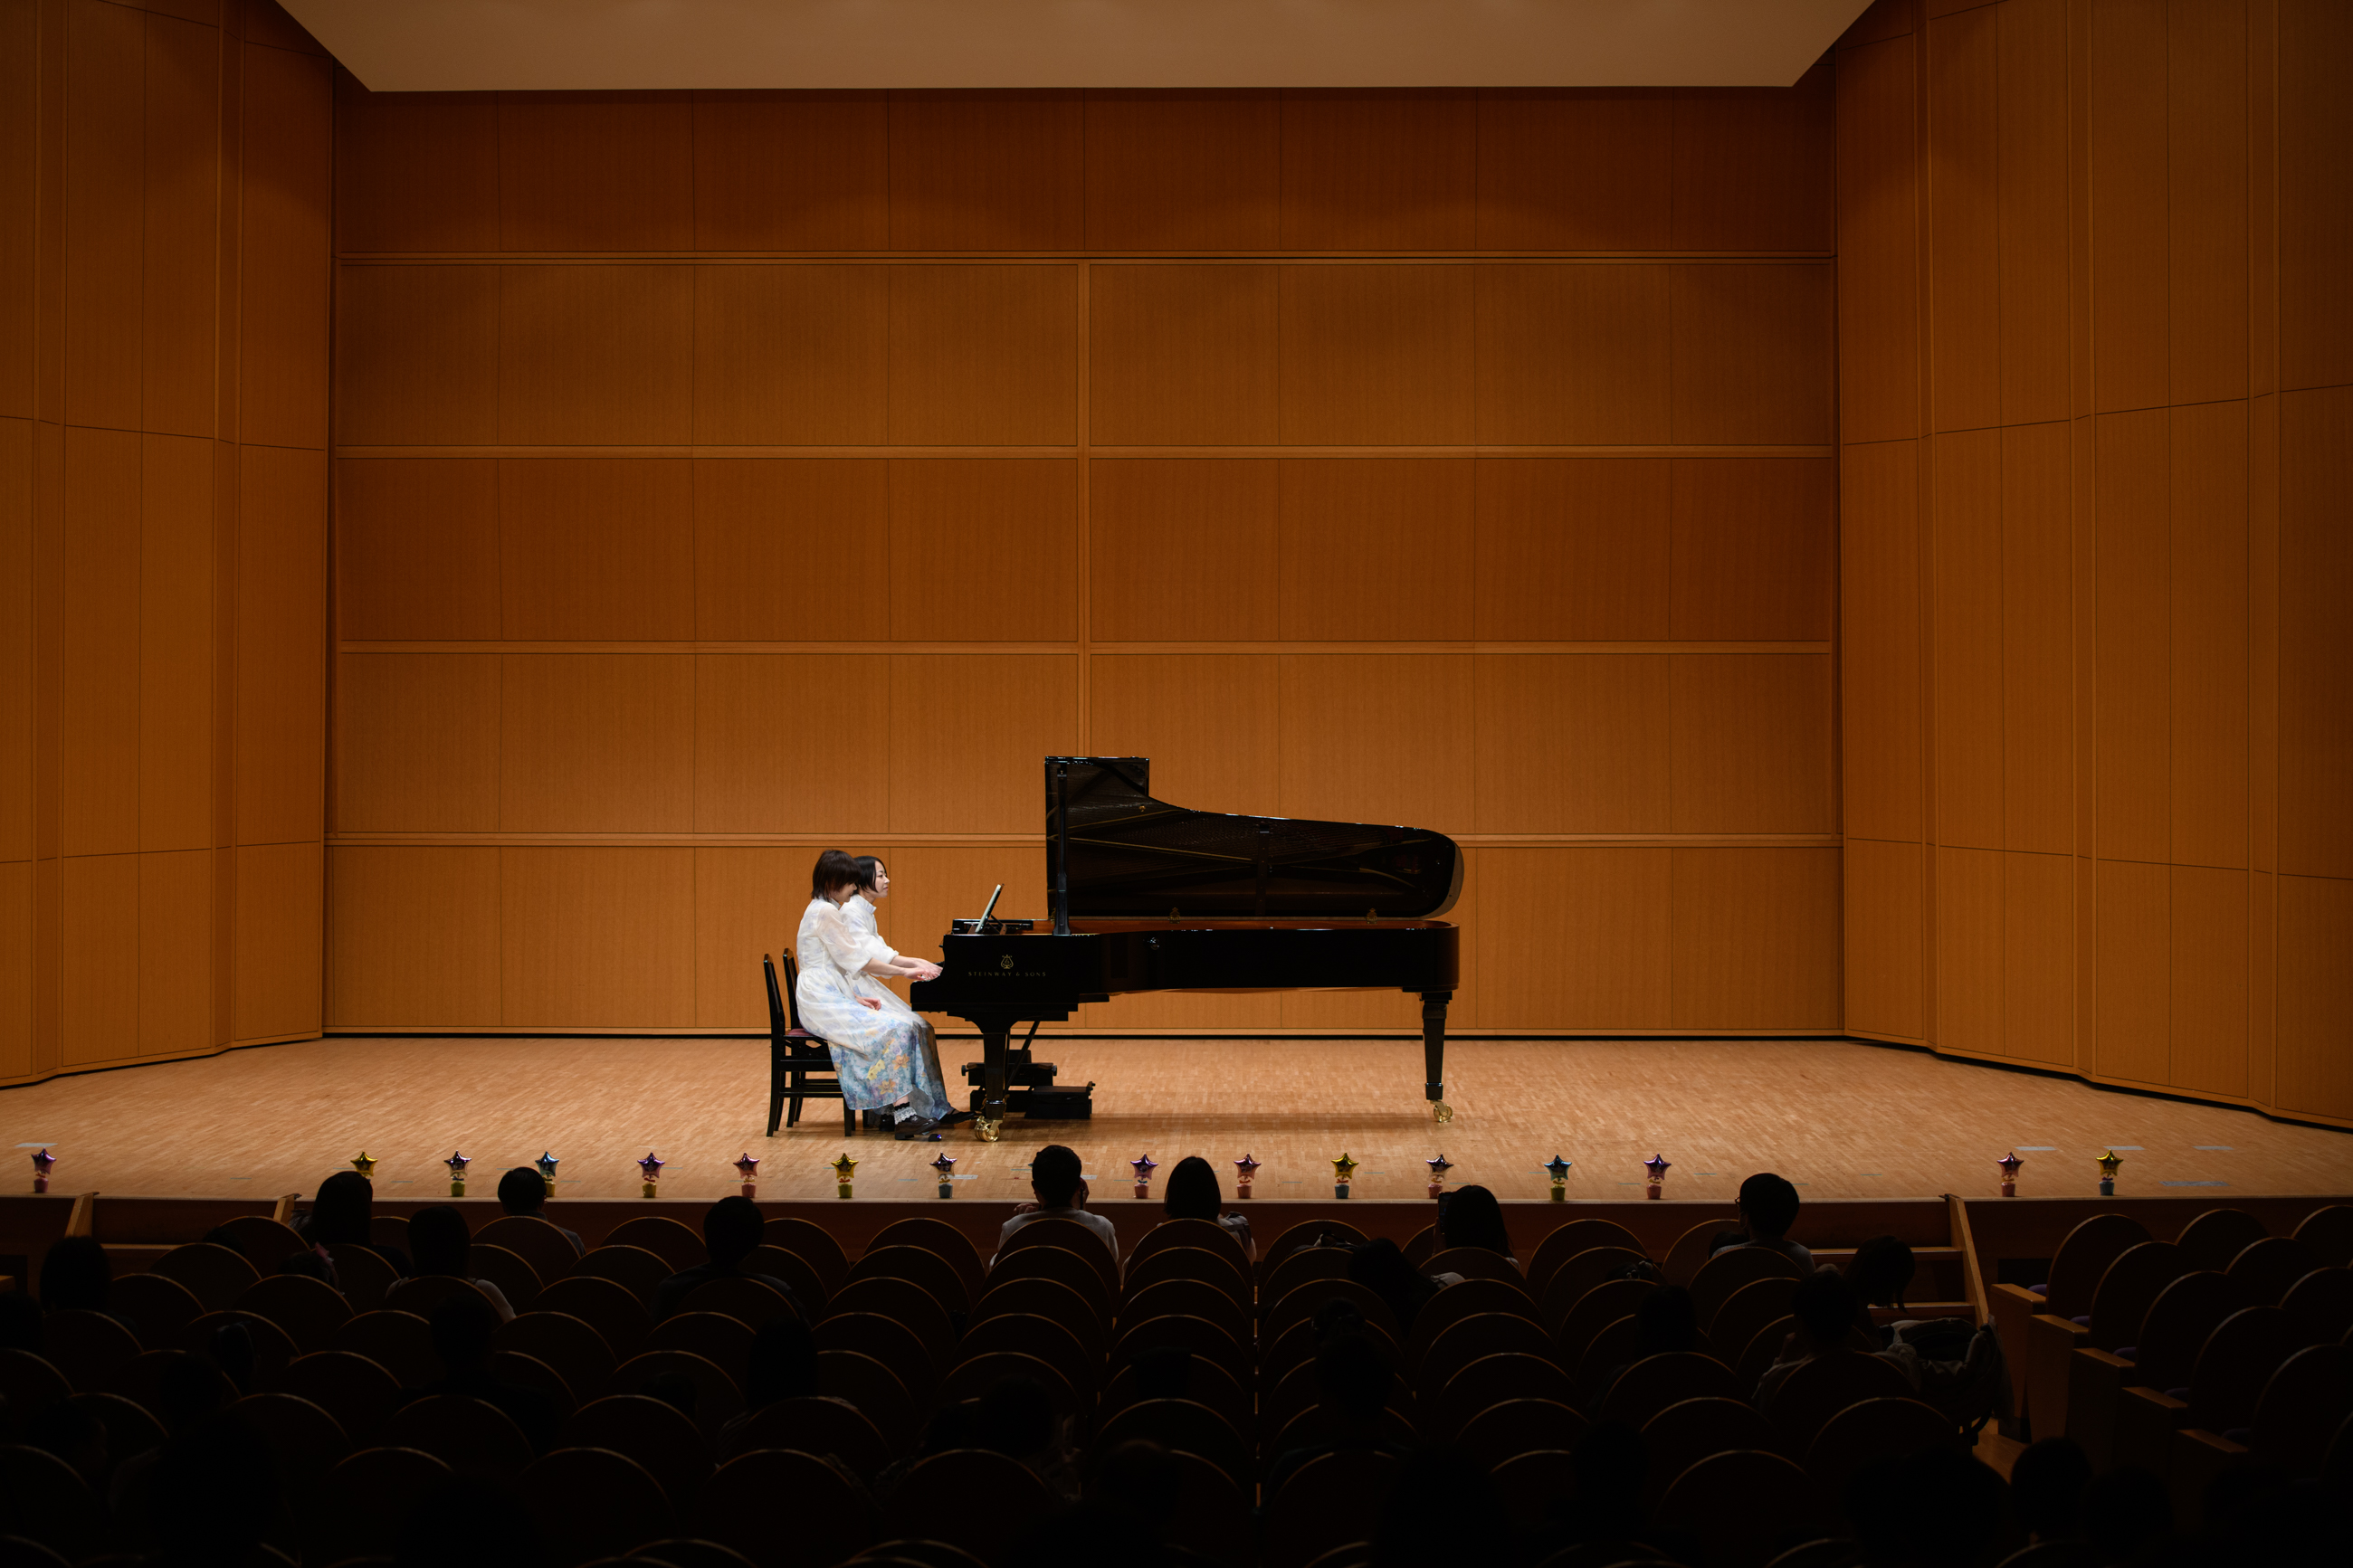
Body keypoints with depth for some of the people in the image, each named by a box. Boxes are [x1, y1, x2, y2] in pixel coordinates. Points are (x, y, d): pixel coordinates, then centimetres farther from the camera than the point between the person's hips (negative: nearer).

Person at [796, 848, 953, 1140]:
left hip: (845, 993, 10)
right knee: (894, 1029, -27)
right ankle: (903, 1117, -30)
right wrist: (904, 972, -7)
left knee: (915, 1026, -5)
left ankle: (922, 1108, -11)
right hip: (826, 1000, -10)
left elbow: (870, 948, 14)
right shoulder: (824, 912, -13)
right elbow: (856, 960, -14)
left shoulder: (835, 912, 20)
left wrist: (915, 962, 3)